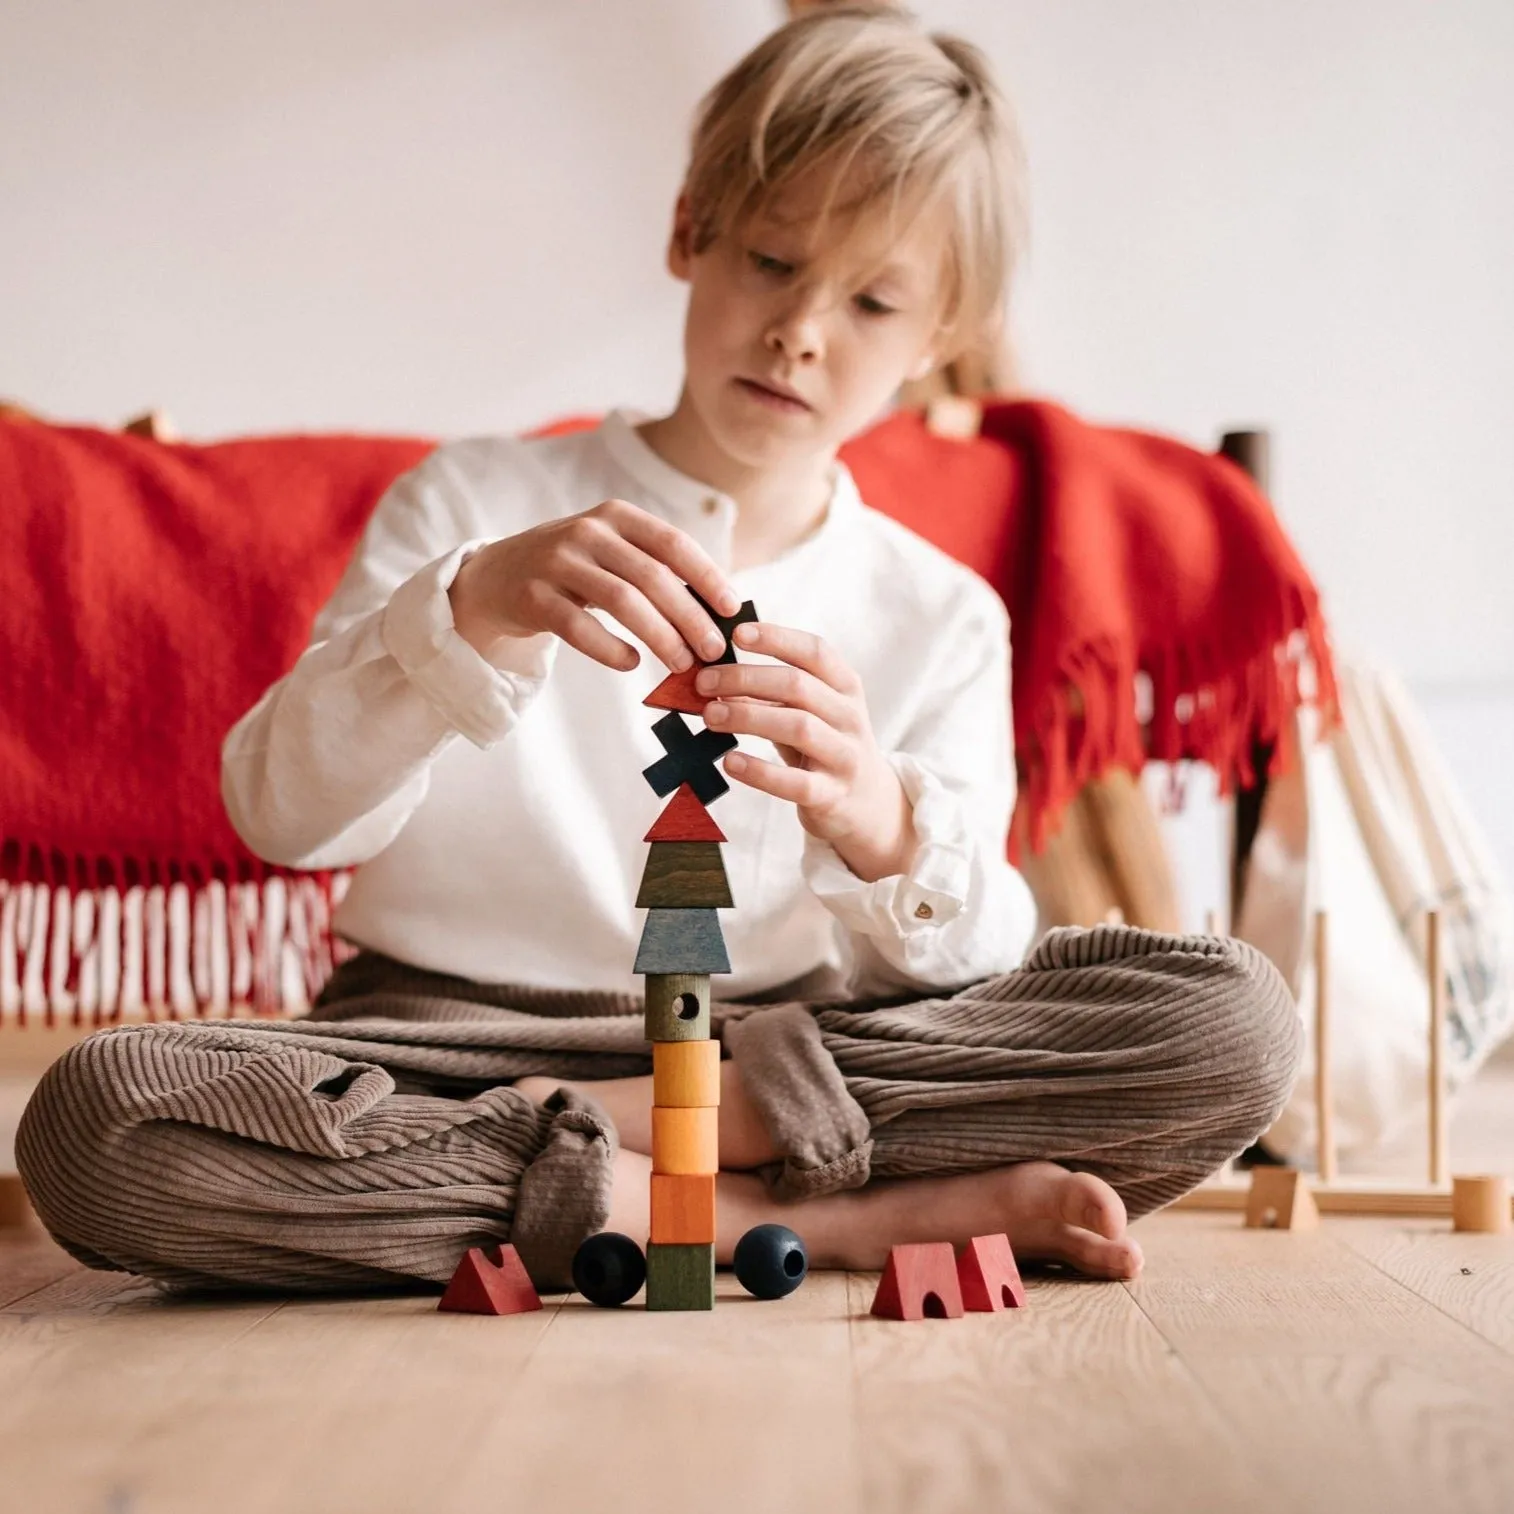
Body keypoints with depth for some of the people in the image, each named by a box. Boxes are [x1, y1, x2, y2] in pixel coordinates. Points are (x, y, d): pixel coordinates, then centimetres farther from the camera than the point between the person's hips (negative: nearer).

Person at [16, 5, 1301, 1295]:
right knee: (96, 1116, -32)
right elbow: (282, 811, -9)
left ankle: (579, 1131, -19)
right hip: (453, 1032, 0)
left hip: (779, 1047, 1)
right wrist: (472, 607, -26)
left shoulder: (940, 617, 10)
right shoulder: (475, 504, 5)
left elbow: (968, 962, -4)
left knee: (1235, 1020, -20)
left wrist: (878, 826, -27)